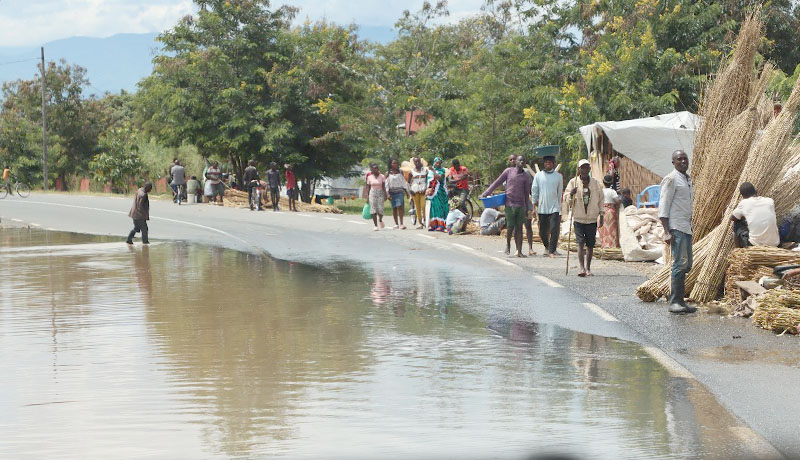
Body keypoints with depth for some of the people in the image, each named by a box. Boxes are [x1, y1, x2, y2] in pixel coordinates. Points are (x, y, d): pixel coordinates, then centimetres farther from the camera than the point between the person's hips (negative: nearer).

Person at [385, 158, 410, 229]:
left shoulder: (400, 172, 9)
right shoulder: (388, 173, 5)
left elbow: (403, 182, 12)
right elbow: (387, 184, 3)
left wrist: (406, 191, 8)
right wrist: (387, 193, -6)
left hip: (399, 191, -1)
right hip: (392, 192, 1)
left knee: (400, 206, -14)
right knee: (394, 208, 4)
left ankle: (401, 224, -19)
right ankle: (396, 224, 13)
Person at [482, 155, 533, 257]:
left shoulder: (526, 176, 5)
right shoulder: (508, 171, 2)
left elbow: (526, 193, 9)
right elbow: (497, 182, 6)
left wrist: (526, 208, 8)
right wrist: (485, 193, 3)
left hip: (521, 205, 1)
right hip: (509, 204, -1)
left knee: (519, 228, 1)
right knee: (511, 227, -2)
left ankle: (519, 251, 3)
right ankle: (508, 245, 25)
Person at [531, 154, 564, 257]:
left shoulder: (558, 176, 5)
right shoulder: (538, 175, 4)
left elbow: (560, 192, 12)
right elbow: (534, 191, 8)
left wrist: (559, 206, 12)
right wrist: (534, 205, 4)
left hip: (554, 207, -1)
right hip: (542, 207, 1)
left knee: (554, 230, -12)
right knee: (543, 231, 8)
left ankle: (552, 250, -7)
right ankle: (547, 247, 31)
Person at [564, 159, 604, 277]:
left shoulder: (595, 183, 5)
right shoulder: (573, 182, 1)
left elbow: (600, 200, 12)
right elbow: (566, 199, 0)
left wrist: (601, 215, 9)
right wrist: (571, 194, -21)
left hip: (592, 219, 2)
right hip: (578, 218, -2)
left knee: (590, 245, 6)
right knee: (580, 243, -11)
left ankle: (588, 268, 16)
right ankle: (582, 268, -16)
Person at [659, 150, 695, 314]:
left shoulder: (688, 180, 19)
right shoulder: (671, 179, -8)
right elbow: (663, 206, -12)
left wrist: (691, 226, 20)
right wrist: (667, 231, -18)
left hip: (686, 227, 9)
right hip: (676, 228, -9)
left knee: (686, 264, 8)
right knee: (680, 263, -13)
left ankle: (679, 301, 13)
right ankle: (674, 302, -11)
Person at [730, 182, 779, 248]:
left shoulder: (743, 203, -5)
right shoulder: (770, 201, 4)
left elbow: (732, 218, 14)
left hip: (755, 244, -3)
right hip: (774, 244, 3)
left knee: (737, 223, 20)